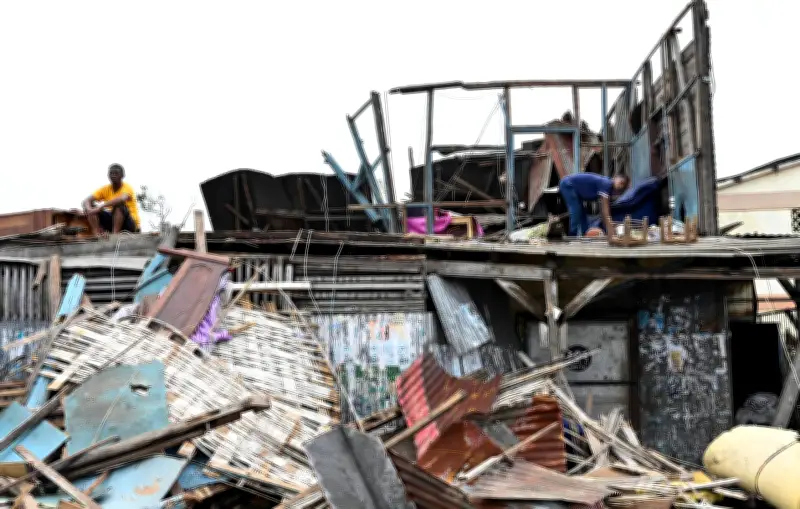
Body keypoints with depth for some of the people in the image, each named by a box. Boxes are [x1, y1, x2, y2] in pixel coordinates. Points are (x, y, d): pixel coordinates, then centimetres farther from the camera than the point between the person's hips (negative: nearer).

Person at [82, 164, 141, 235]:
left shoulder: (127, 187, -11)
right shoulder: (105, 189, 5)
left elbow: (122, 199, -35)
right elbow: (87, 200, -3)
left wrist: (102, 206, -39)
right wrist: (88, 209, -27)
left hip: (130, 224, -5)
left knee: (119, 204, -32)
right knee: (92, 208, -11)